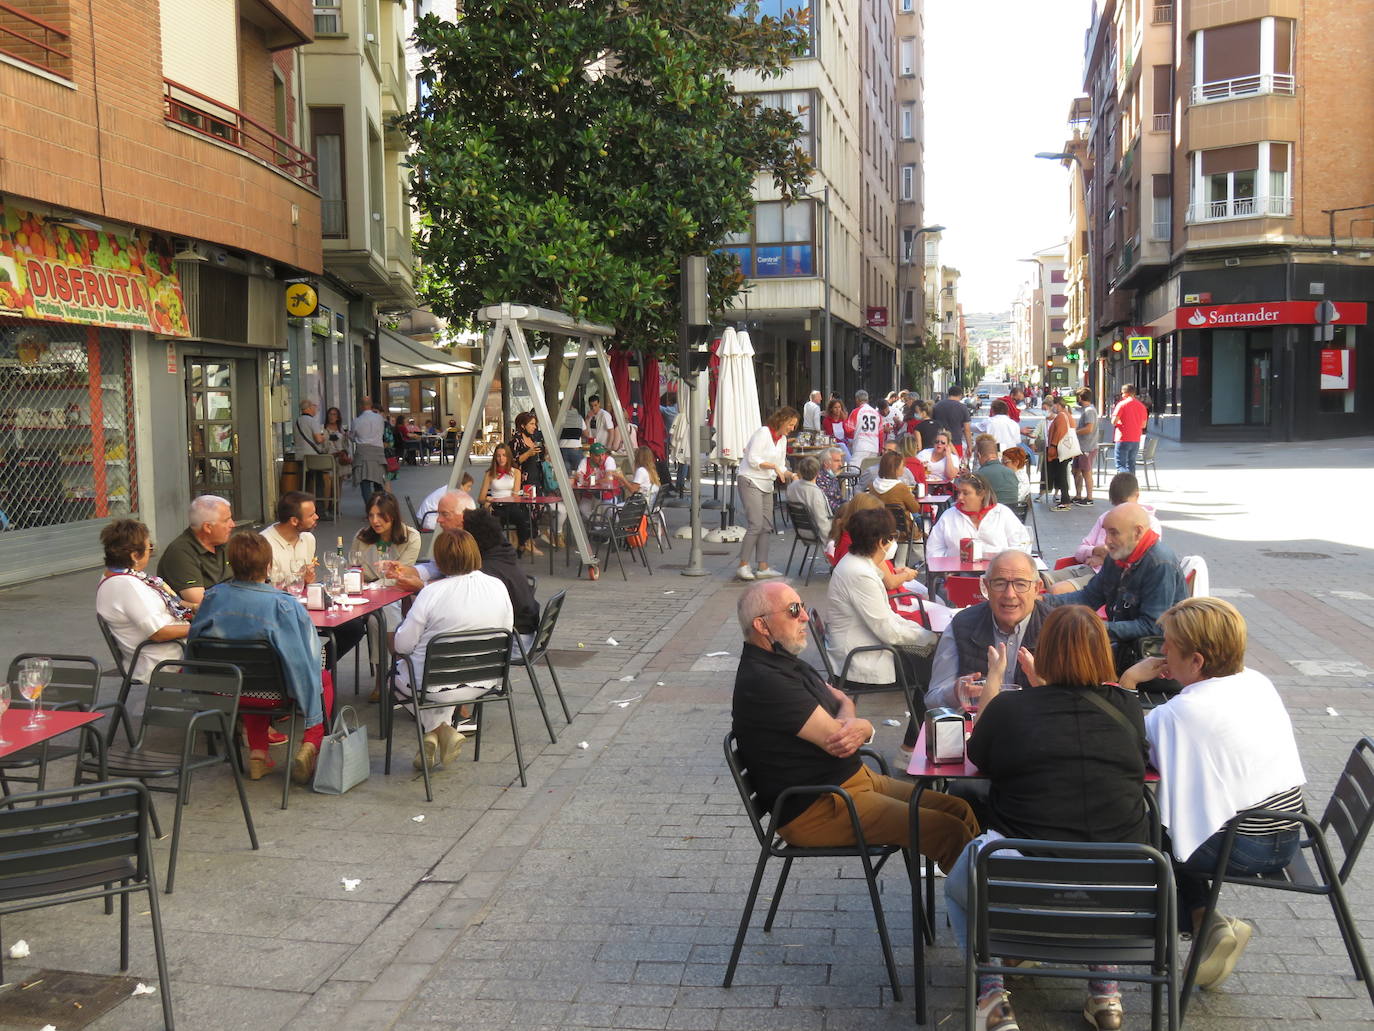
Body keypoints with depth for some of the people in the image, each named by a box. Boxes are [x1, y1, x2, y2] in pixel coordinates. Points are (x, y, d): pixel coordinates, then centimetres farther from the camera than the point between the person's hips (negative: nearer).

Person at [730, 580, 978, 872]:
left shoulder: (784, 662, 14)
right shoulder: (764, 682, -21)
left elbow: (844, 703, 15)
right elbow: (835, 735, -22)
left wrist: (860, 728, -10)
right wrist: (857, 724, 3)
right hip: (816, 810, -10)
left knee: (959, 811, 4)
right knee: (952, 834, -16)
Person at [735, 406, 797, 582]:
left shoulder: (782, 439, 14)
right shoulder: (763, 432, -11)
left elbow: (781, 466, 17)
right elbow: (753, 459, -17)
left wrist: (791, 475, 0)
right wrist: (773, 466, -21)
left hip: (767, 485, 9)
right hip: (750, 482, -9)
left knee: (767, 526, 6)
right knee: (756, 524, -15)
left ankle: (762, 567, 10)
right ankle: (743, 566, -9)